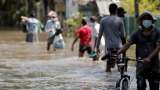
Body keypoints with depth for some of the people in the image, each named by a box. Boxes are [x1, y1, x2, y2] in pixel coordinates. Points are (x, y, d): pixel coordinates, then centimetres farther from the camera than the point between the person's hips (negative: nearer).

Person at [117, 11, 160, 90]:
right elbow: (127, 45, -7)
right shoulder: (137, 34, 1)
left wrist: (149, 58, -26)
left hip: (153, 63, 0)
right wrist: (117, 53, -22)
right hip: (141, 63, 0)